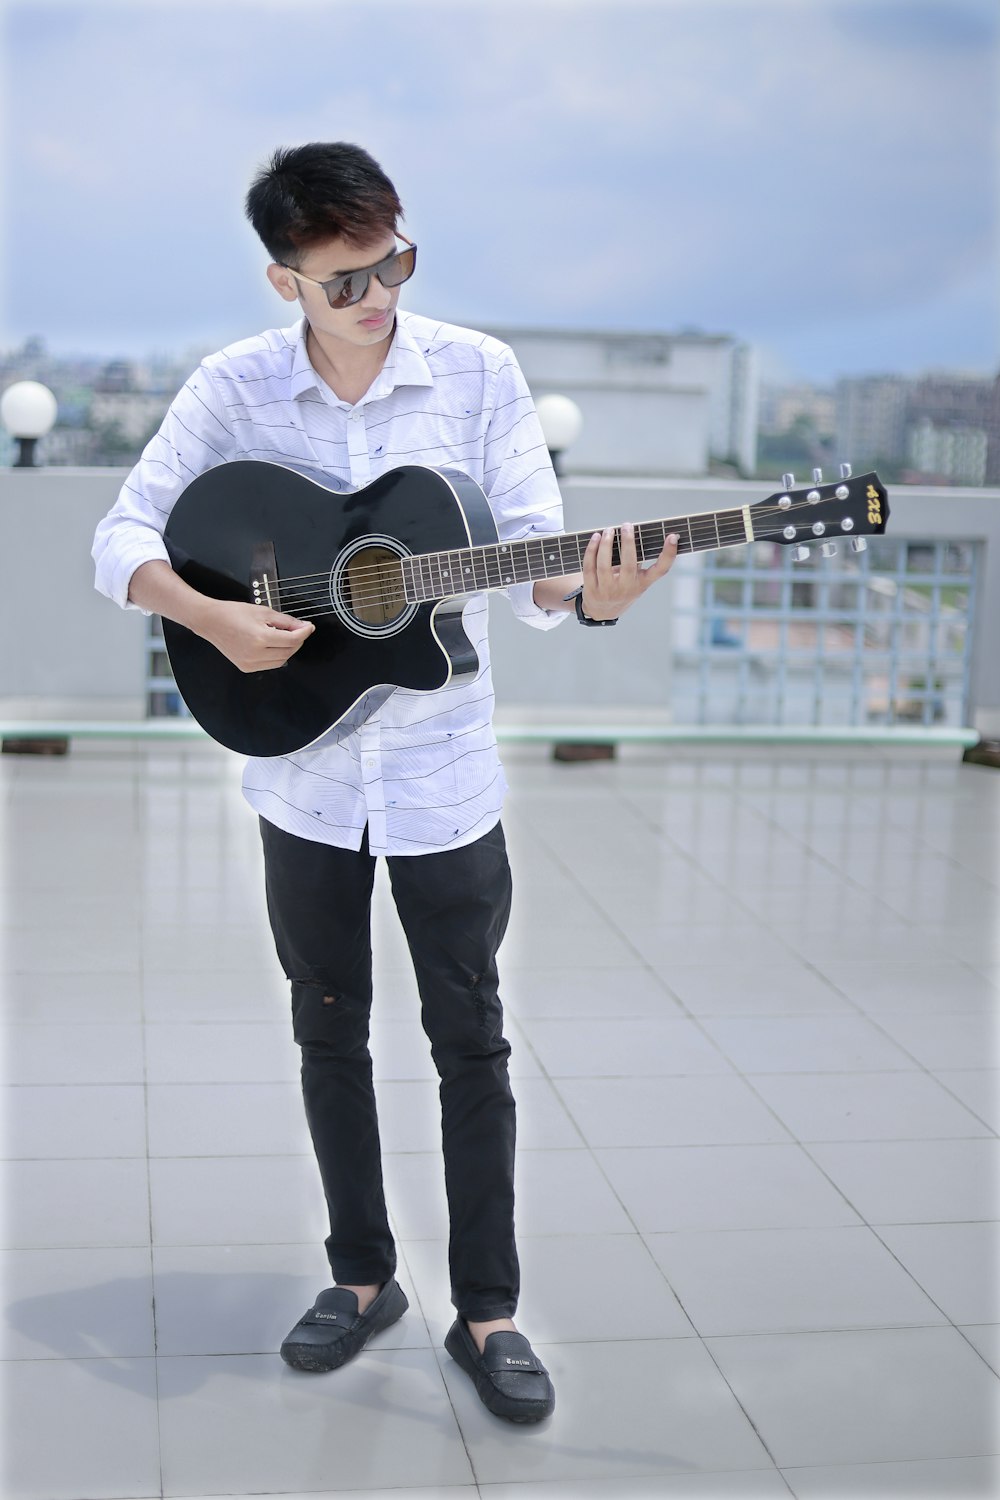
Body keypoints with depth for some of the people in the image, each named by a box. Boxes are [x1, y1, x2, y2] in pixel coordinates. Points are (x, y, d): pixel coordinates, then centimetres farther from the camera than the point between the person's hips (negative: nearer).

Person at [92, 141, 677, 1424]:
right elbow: (123, 537, -2)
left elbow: (530, 561, -9)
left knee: (470, 1039, 6)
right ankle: (362, 1276, 32)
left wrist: (592, 593, -31)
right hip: (303, 775, 2)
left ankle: (486, 1310, 20)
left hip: (443, 776, -1)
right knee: (329, 1028, 14)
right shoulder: (234, 388, -4)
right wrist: (210, 618, -20)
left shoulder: (479, 374, -7)